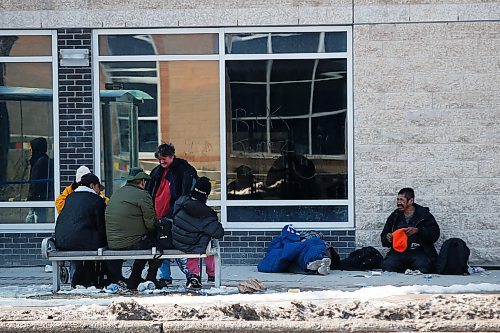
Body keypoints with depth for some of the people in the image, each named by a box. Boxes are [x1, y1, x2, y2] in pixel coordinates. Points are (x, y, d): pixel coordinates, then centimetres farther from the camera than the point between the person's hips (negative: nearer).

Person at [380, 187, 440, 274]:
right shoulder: (394, 216, 17)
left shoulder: (424, 214, 7)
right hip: (398, 252, 3)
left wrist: (417, 230, -17)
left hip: (419, 251, -3)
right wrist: (387, 239, -4)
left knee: (422, 266, -35)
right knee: (387, 265, -29)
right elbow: (383, 237, 21)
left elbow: (435, 234, -3)